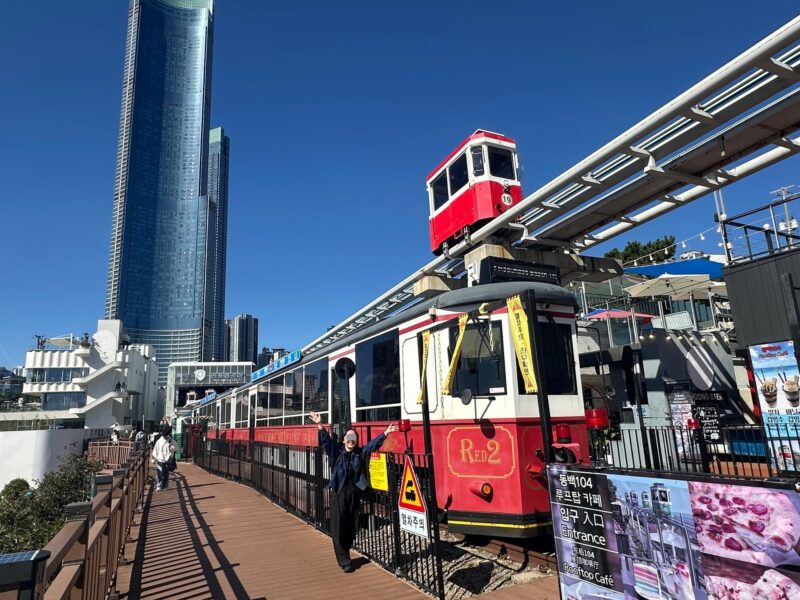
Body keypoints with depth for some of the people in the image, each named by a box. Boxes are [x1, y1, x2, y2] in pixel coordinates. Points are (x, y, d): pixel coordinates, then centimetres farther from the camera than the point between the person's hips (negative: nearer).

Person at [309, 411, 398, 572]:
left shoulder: (361, 452, 9)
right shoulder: (336, 451, 2)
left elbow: (374, 443, 3)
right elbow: (326, 440, -9)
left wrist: (386, 433, -6)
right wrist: (320, 425, -22)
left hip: (354, 493, 3)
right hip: (339, 493, -3)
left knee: (351, 527, 9)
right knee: (338, 528, -3)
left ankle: (344, 554, 28)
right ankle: (344, 561, 8)